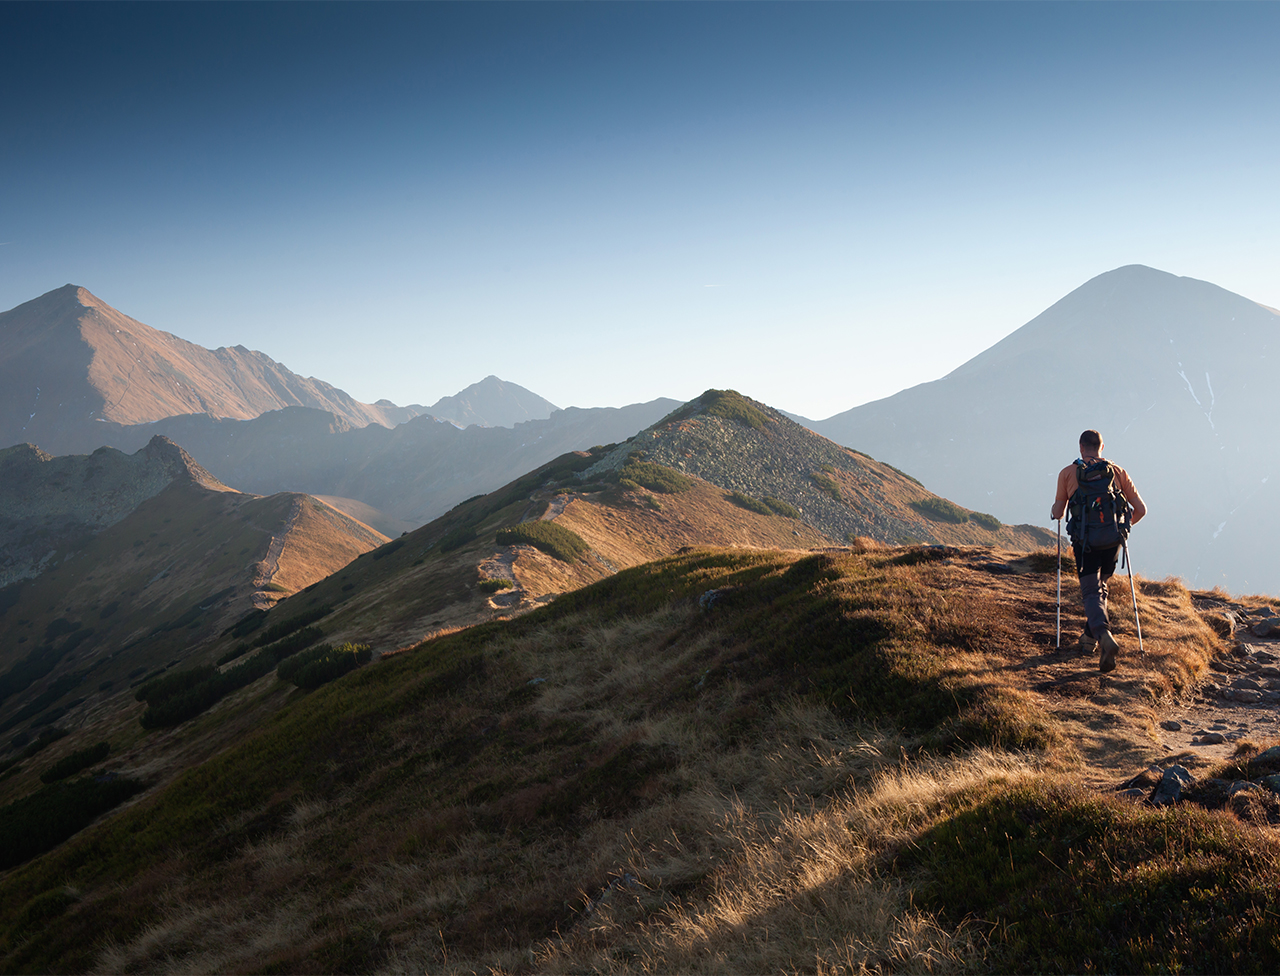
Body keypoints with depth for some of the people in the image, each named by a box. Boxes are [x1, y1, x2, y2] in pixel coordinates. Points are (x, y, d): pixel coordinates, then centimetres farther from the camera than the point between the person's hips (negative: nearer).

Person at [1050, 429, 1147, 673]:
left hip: (1085, 542, -3)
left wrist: (1053, 511, 32)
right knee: (1100, 587, 24)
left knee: (1091, 593, -5)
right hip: (1113, 541, 3)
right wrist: (1124, 525, 27)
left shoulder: (1068, 473, 3)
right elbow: (1141, 509, 7)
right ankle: (1089, 638, 28)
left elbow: (1058, 513, 7)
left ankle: (1104, 636, -31)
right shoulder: (1118, 472, 8)